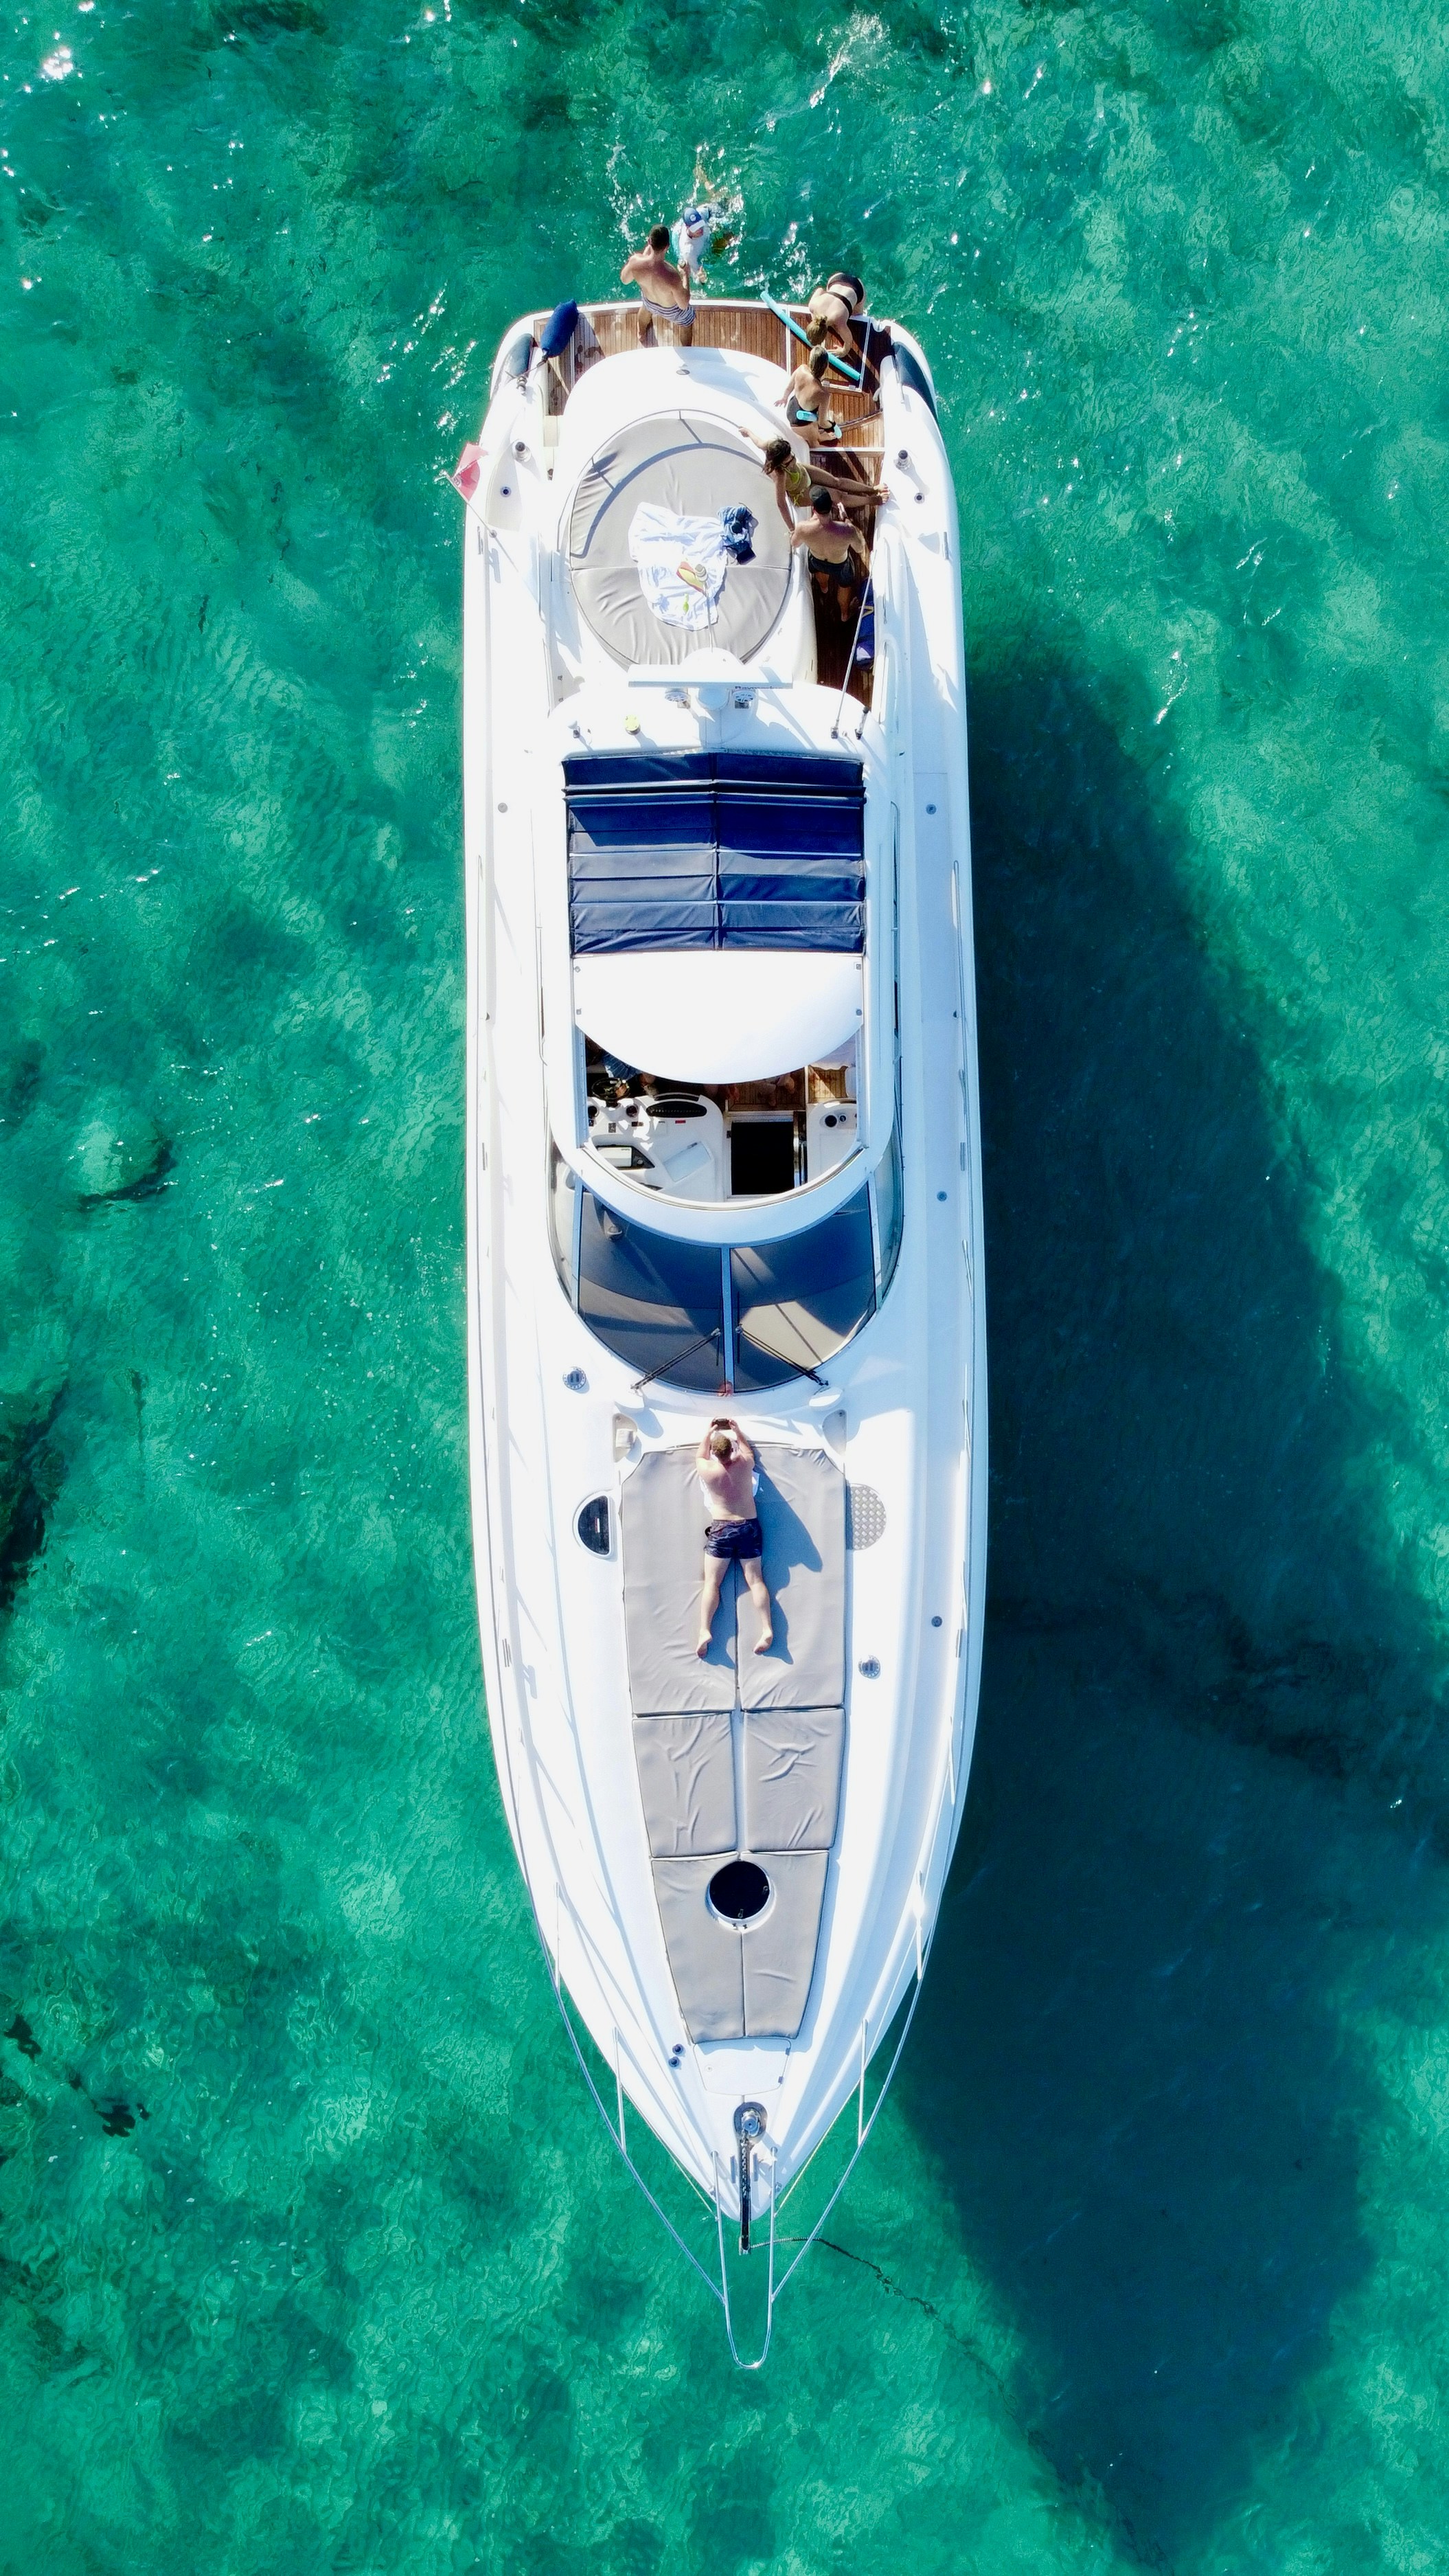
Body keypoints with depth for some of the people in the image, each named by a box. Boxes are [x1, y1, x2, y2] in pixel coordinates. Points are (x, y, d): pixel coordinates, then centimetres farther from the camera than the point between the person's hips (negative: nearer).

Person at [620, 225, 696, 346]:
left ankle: (642, 335, 72)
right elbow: (684, 305, -28)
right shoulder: (672, 277, -46)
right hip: (671, 311, -3)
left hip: (649, 302, 3)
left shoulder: (636, 261, -36)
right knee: (688, 320, 33)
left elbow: (624, 280, -12)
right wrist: (685, 276, -16)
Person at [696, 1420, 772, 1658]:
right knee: (755, 1580, 3)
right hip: (750, 1527, 2)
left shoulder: (708, 1470, -11)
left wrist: (709, 1432, 23)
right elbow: (748, 1450, 19)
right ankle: (767, 1629, -6)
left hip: (722, 1529, -2)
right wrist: (736, 1431, 27)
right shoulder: (745, 1464, -7)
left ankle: (705, 1631, -13)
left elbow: (699, 1456, 13)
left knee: (711, 1583, -1)